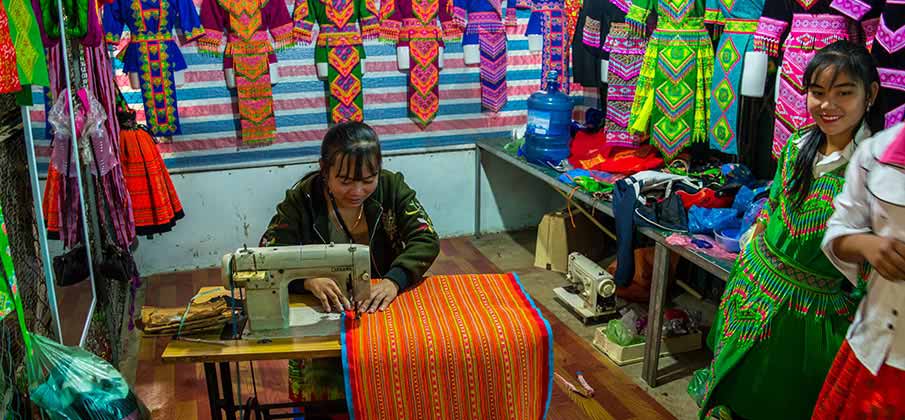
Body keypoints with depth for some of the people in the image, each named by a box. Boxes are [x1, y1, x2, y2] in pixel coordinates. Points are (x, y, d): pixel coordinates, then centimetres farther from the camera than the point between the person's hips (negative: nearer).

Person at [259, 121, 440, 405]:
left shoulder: (391, 187, -5)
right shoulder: (302, 200, -9)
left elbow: (426, 239, -11)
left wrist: (394, 280, -29)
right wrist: (308, 279, -32)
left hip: (386, 304, 1)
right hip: (325, 313, -1)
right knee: (322, 386, -23)